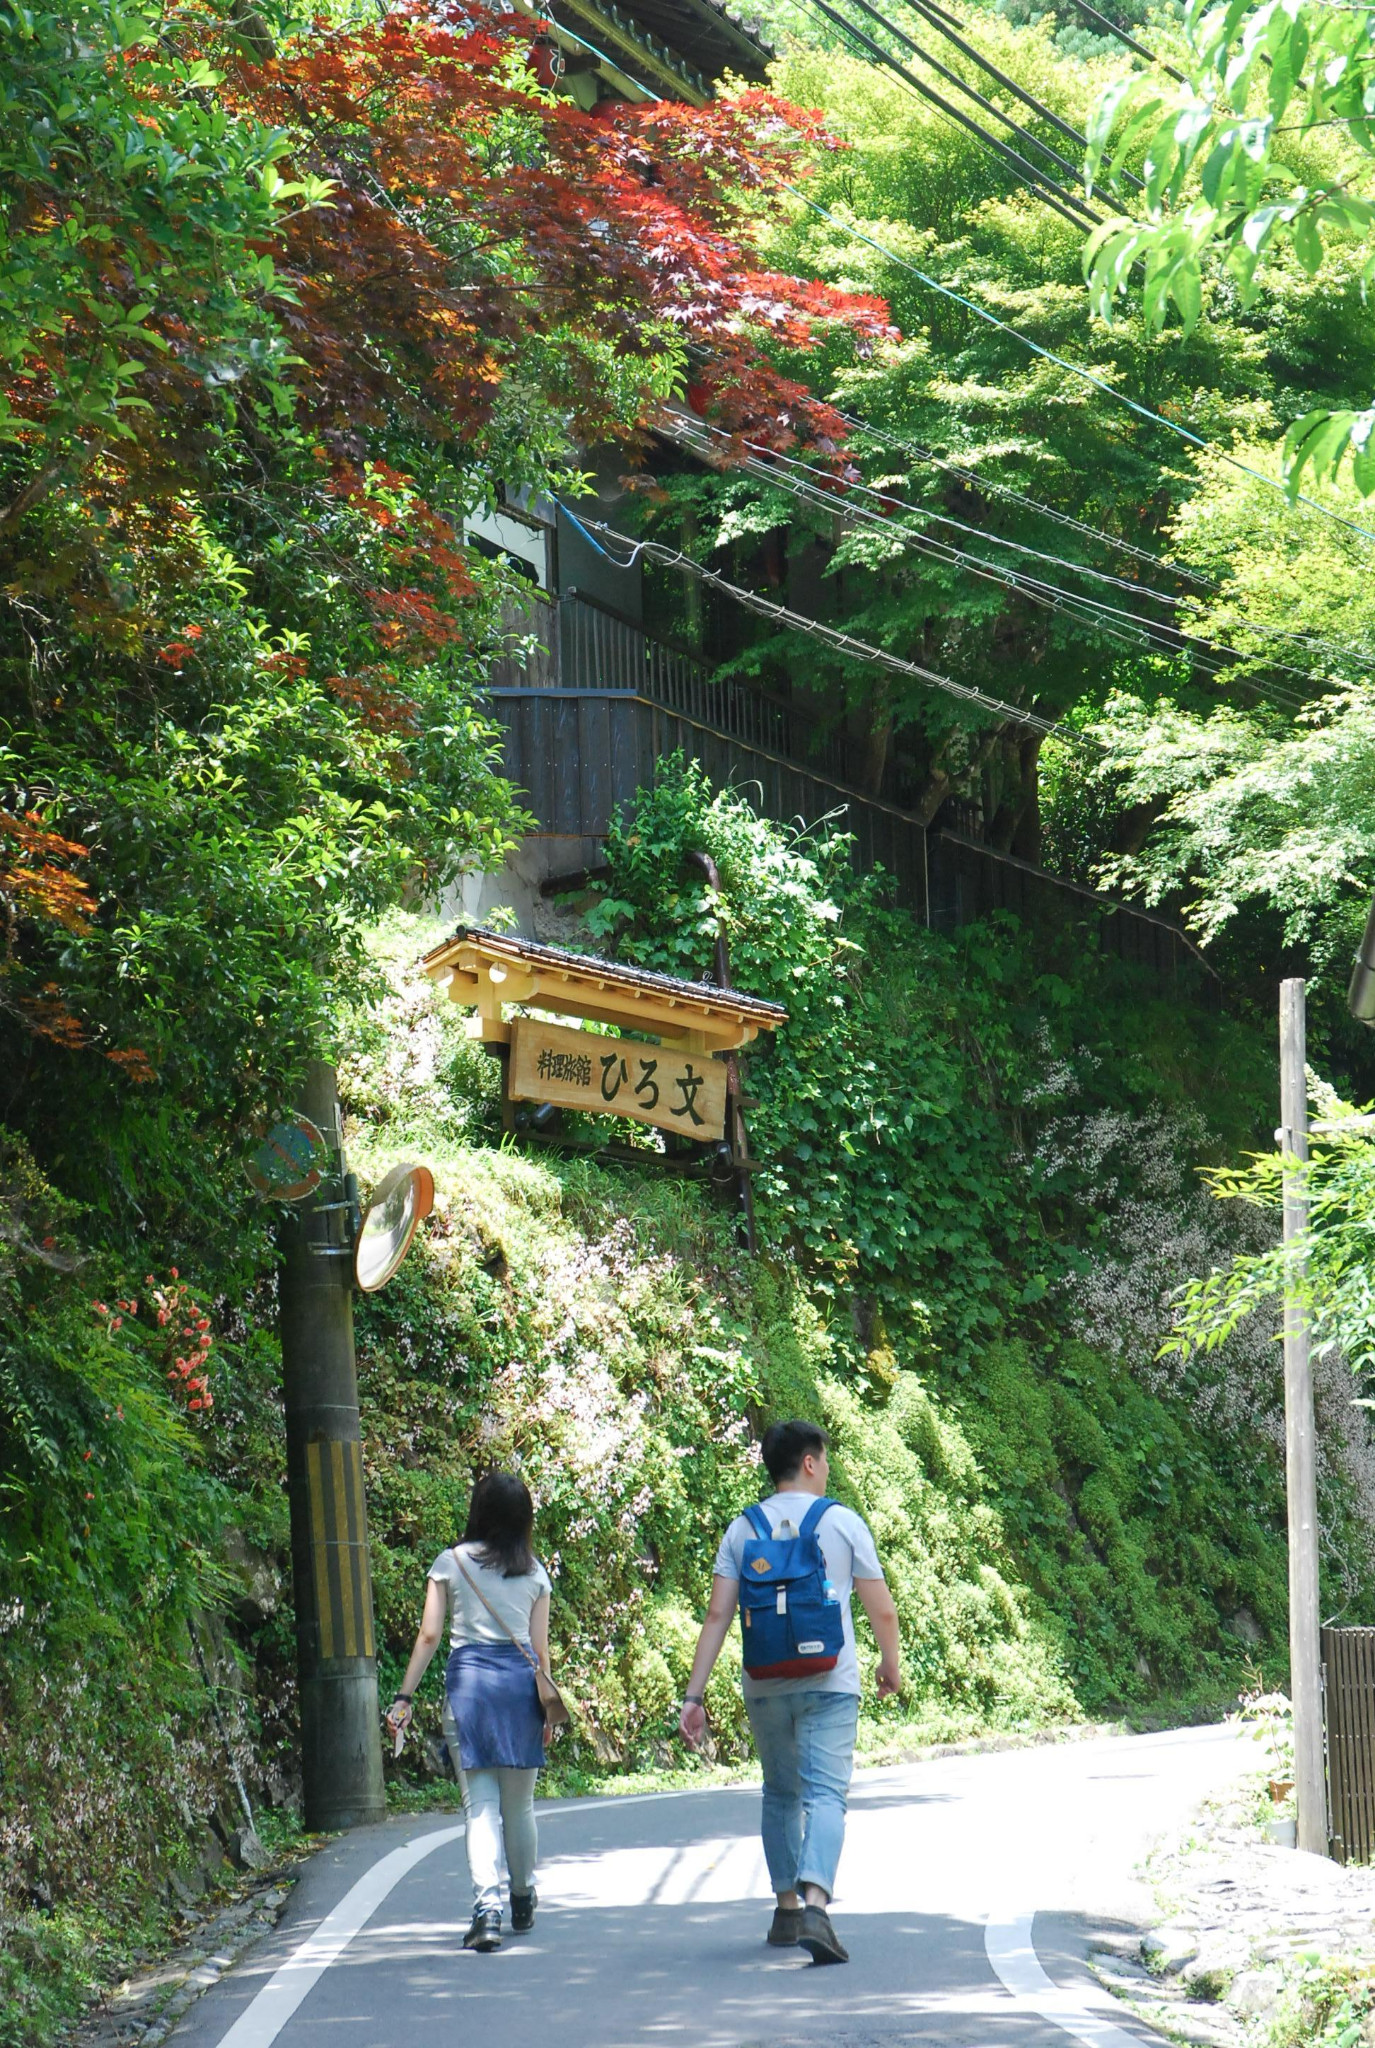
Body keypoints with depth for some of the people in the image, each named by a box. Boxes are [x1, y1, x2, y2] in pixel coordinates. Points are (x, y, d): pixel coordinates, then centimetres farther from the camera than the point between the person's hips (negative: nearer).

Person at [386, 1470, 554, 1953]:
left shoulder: (450, 1564, 2)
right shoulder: (534, 1572, 7)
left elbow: (429, 1635, -1)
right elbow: (540, 1646, 7)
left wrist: (405, 1696, 2)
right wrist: (546, 1708, 15)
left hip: (468, 1678, -2)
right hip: (520, 1679, 2)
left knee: (480, 1805, -4)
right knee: (519, 1804, 15)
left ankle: (487, 1907, -20)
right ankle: (523, 1904, 29)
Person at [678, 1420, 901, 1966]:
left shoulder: (742, 1529, 5)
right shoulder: (843, 1523, 0)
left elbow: (717, 1616, -1)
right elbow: (882, 1610, 2)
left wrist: (694, 1695, 0)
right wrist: (891, 1663, 20)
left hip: (764, 1685, 3)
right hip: (830, 1684, -3)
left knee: (780, 1793, 19)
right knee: (825, 1794, -7)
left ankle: (787, 1907, 23)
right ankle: (815, 1905, -27)